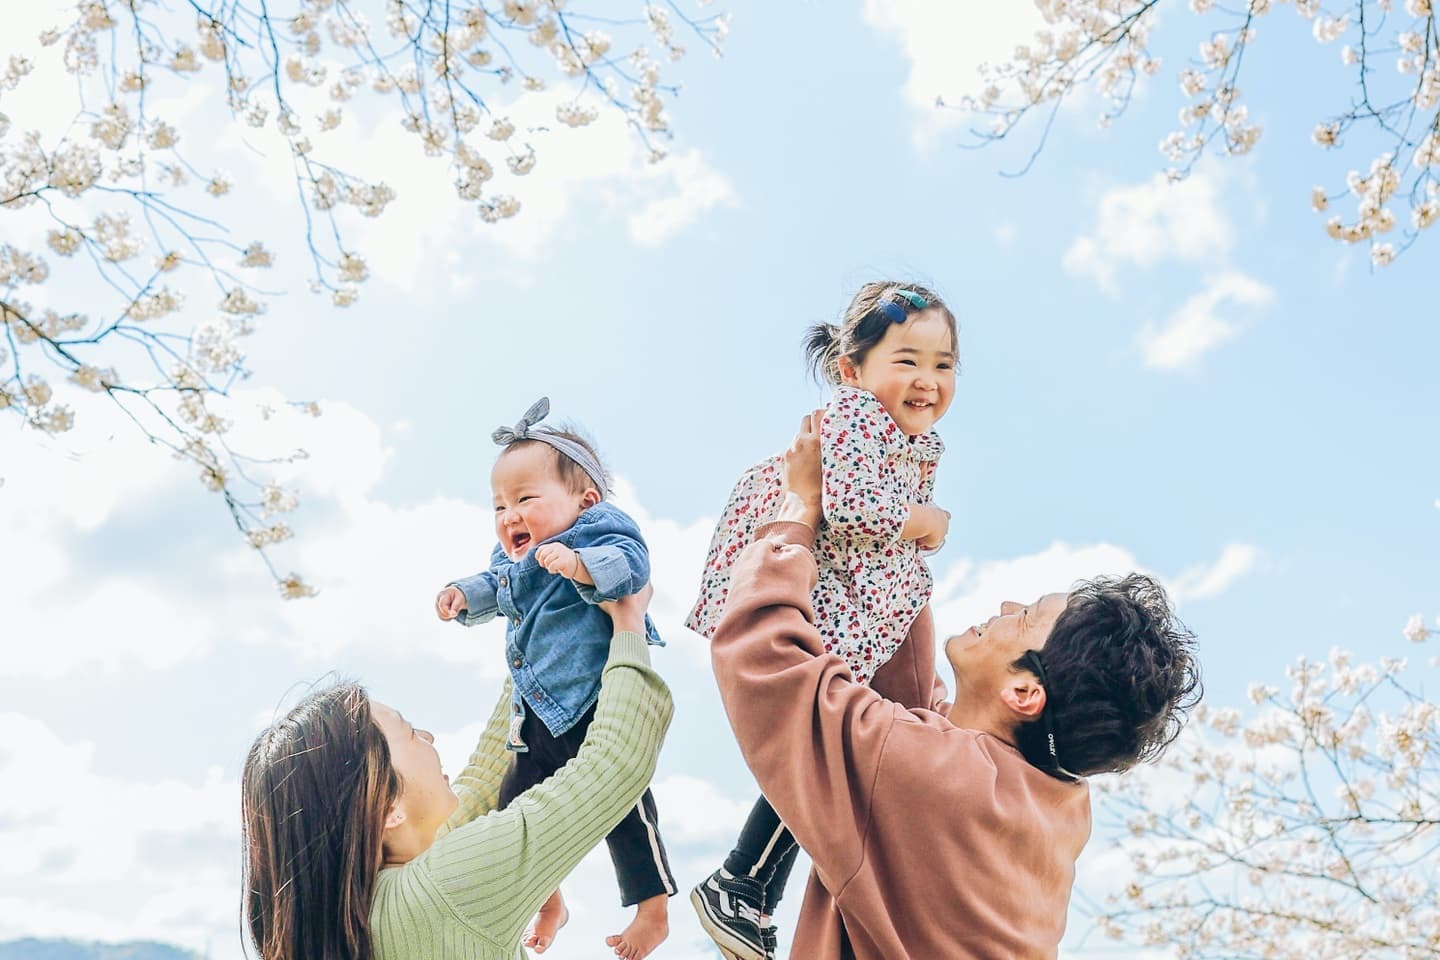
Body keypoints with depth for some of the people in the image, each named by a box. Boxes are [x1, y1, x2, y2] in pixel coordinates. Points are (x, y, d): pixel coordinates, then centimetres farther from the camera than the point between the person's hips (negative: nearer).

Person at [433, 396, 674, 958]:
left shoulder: (599, 530, -14)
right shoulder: (512, 561, 9)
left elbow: (629, 564, -31)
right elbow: (494, 589, 28)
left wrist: (581, 565, -46)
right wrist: (464, 596, 9)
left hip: (601, 707, -8)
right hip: (539, 718, 9)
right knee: (516, 806, 12)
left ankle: (653, 911, 13)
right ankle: (548, 905, 34)